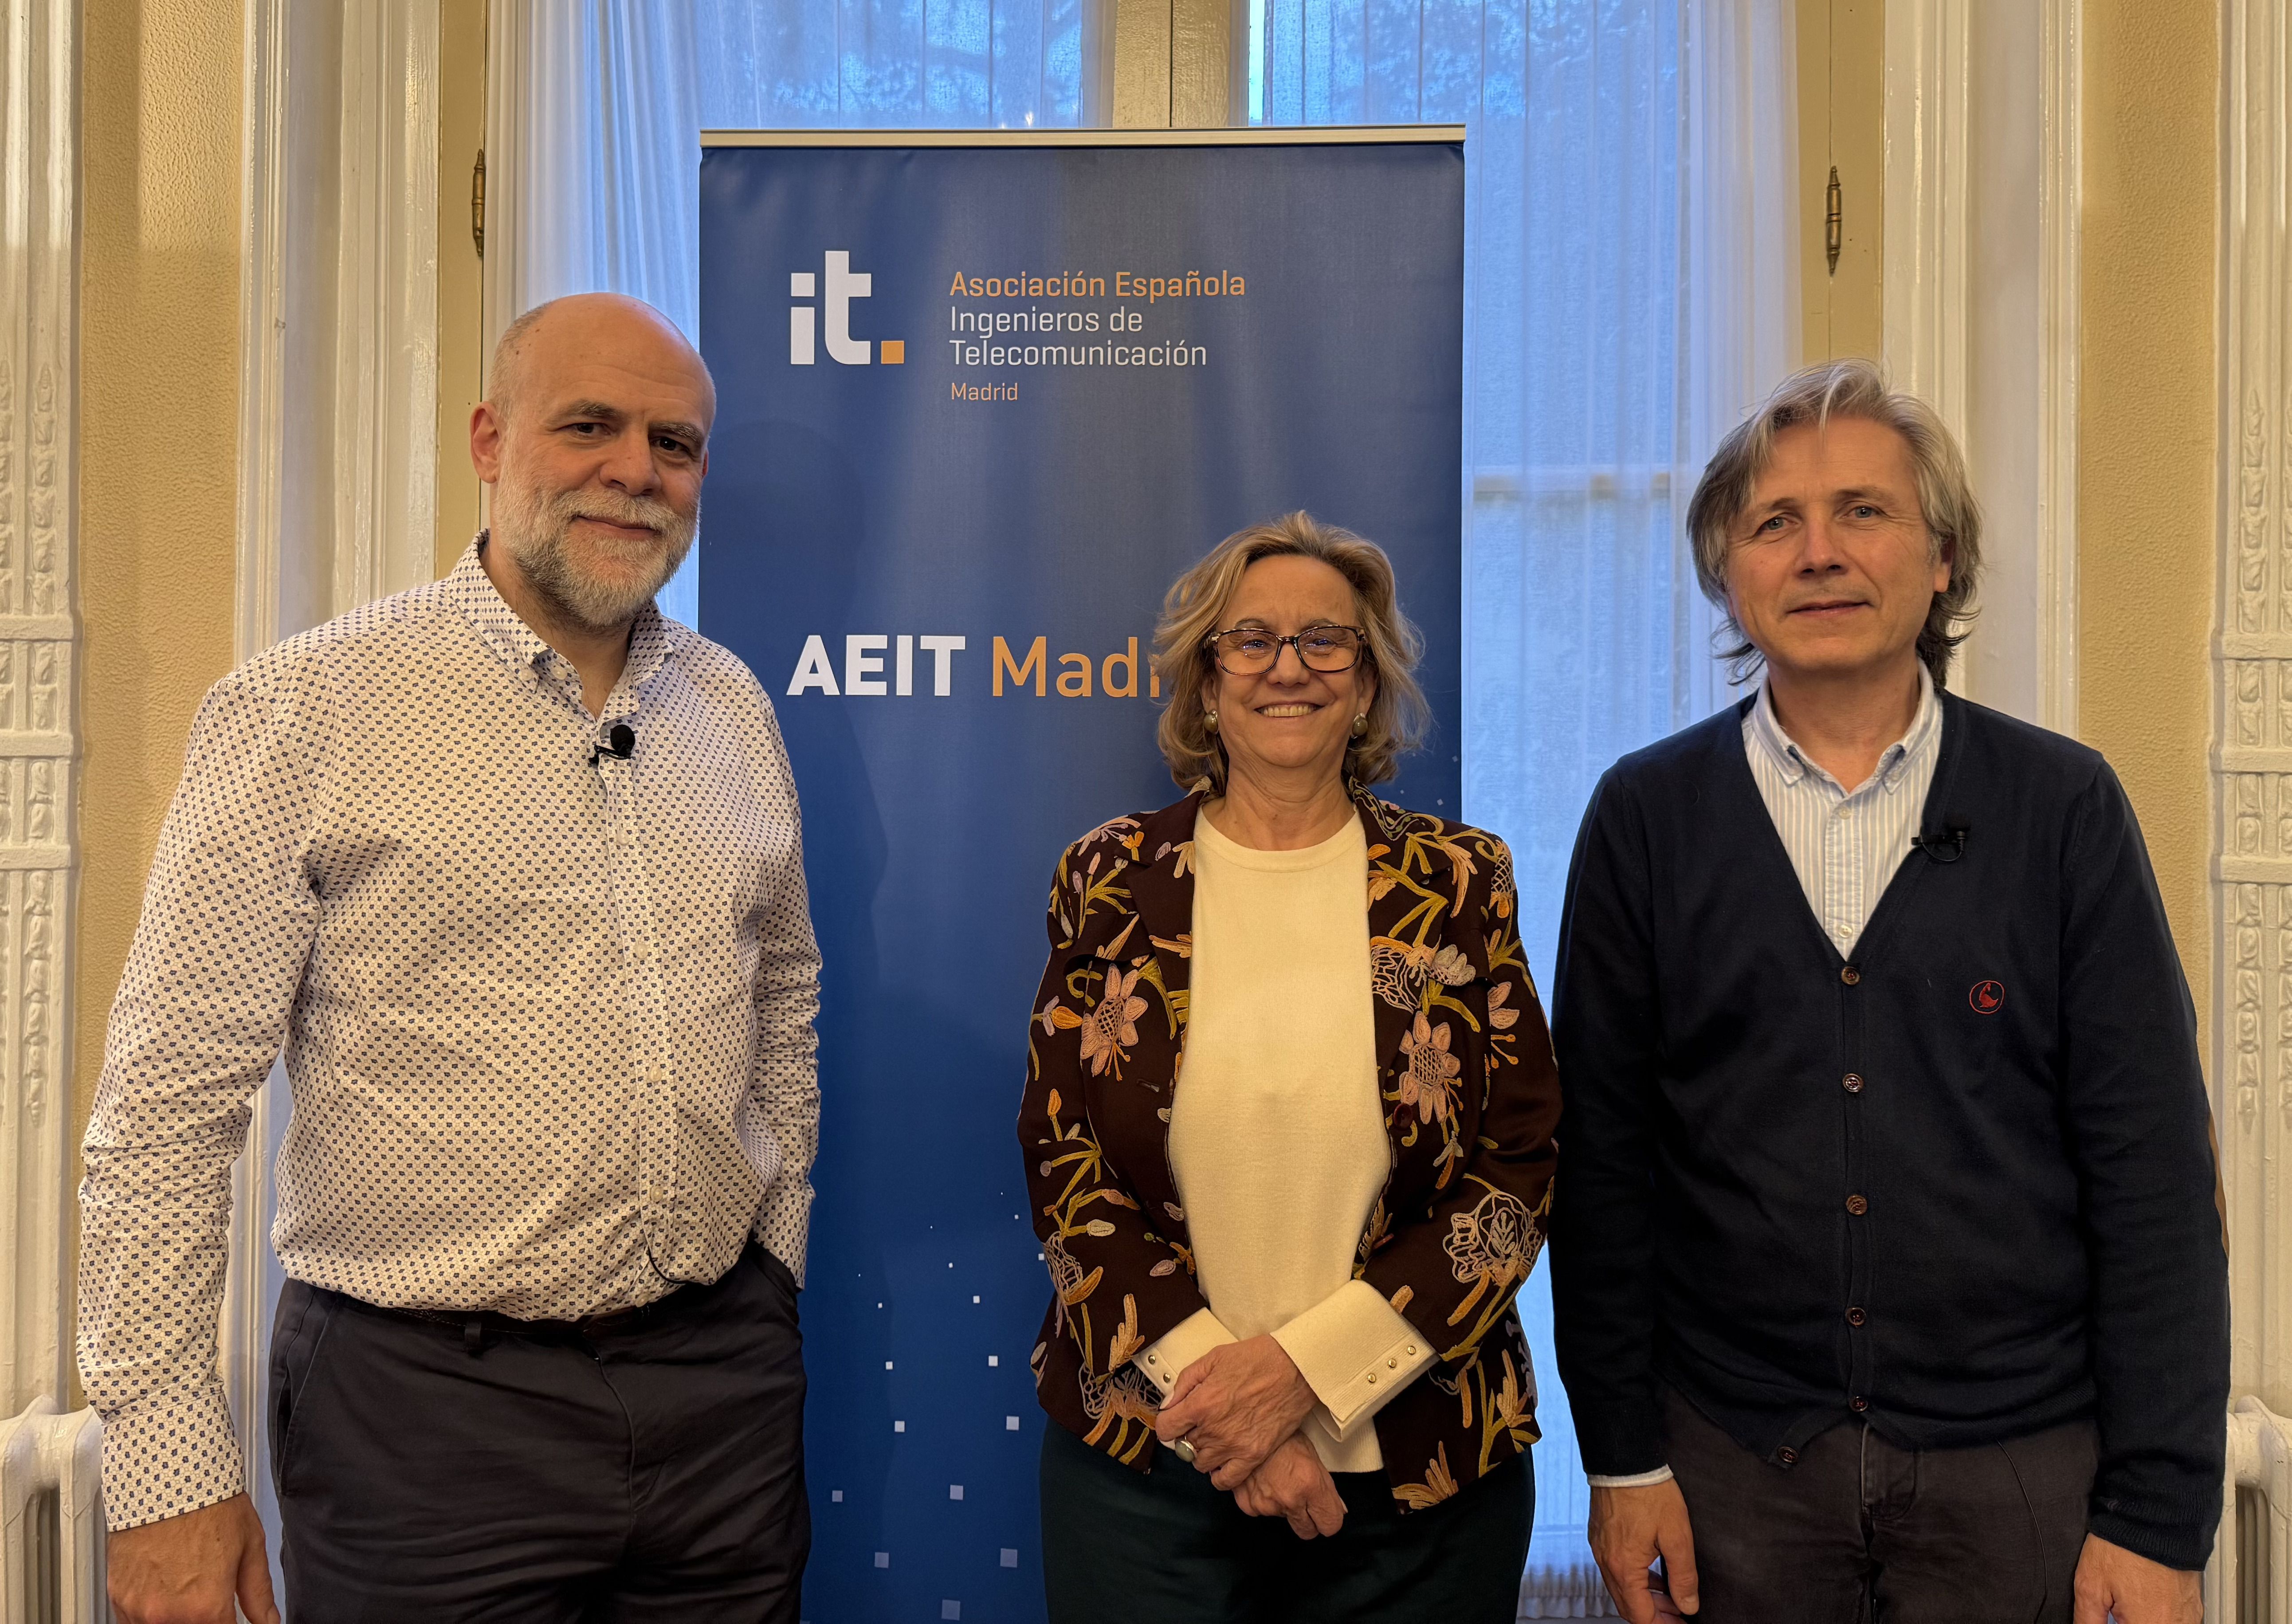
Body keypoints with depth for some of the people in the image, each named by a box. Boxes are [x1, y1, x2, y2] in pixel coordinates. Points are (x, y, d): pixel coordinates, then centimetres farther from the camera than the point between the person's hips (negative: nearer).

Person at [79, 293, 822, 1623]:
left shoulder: (733, 708, 7)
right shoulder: (309, 707, -9)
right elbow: (173, 1099, -9)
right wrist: (170, 1467, -10)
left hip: (722, 1372, 5)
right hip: (428, 1400, -4)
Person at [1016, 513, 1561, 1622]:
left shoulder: (1461, 885, -1)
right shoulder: (1110, 883, 0)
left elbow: (1521, 1171, -4)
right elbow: (1062, 1165, -1)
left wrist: (1304, 1363, -13)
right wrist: (1208, 1378, -13)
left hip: (1422, 1469, 1)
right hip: (1144, 1456, 0)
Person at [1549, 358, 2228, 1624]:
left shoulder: (2064, 807, -3)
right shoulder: (1646, 816, -2)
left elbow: (2154, 1176, -3)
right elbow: (1604, 1162, 0)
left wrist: (2160, 1518, -6)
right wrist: (1622, 1460, -2)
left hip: (2023, 1468, 0)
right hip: (1736, 1466, 1)